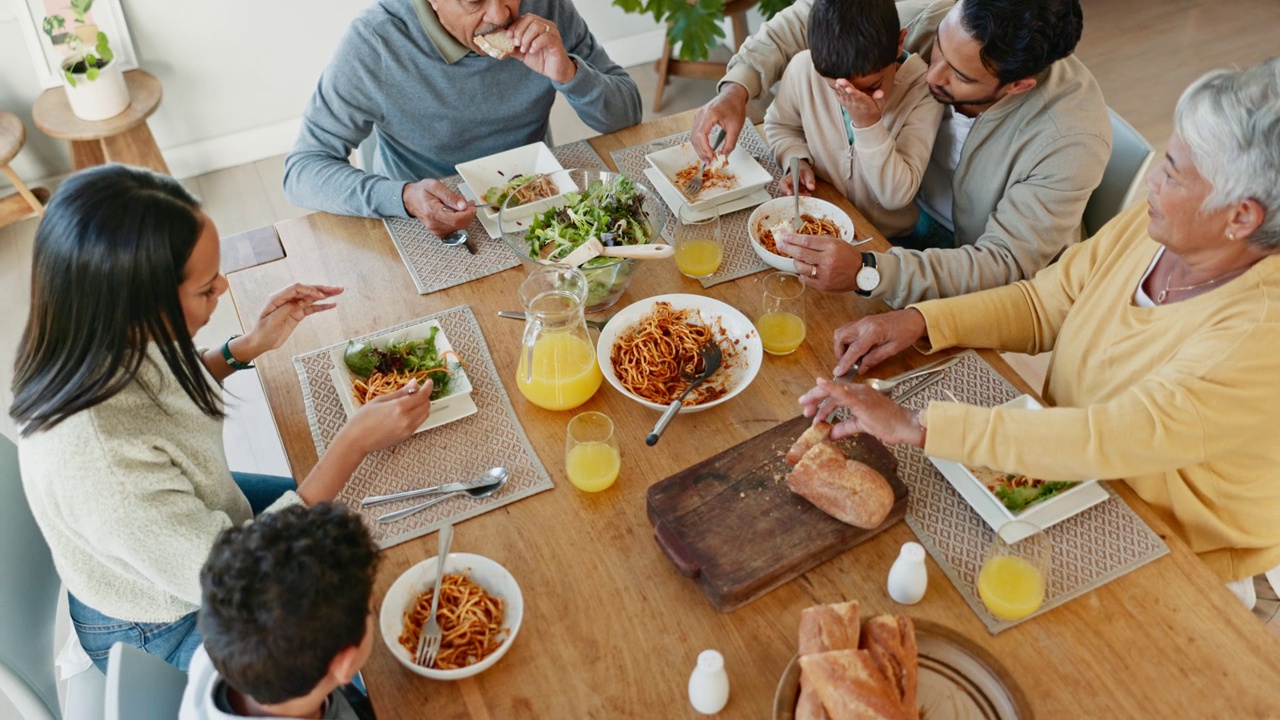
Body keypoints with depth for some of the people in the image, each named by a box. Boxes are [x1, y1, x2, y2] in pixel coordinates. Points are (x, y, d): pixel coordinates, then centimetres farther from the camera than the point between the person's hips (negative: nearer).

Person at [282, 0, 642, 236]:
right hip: (427, 232, -4)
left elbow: (627, 113, -4)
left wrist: (568, 74, -26)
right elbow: (302, 171, -17)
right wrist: (404, 198, -36)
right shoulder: (375, 42, -21)